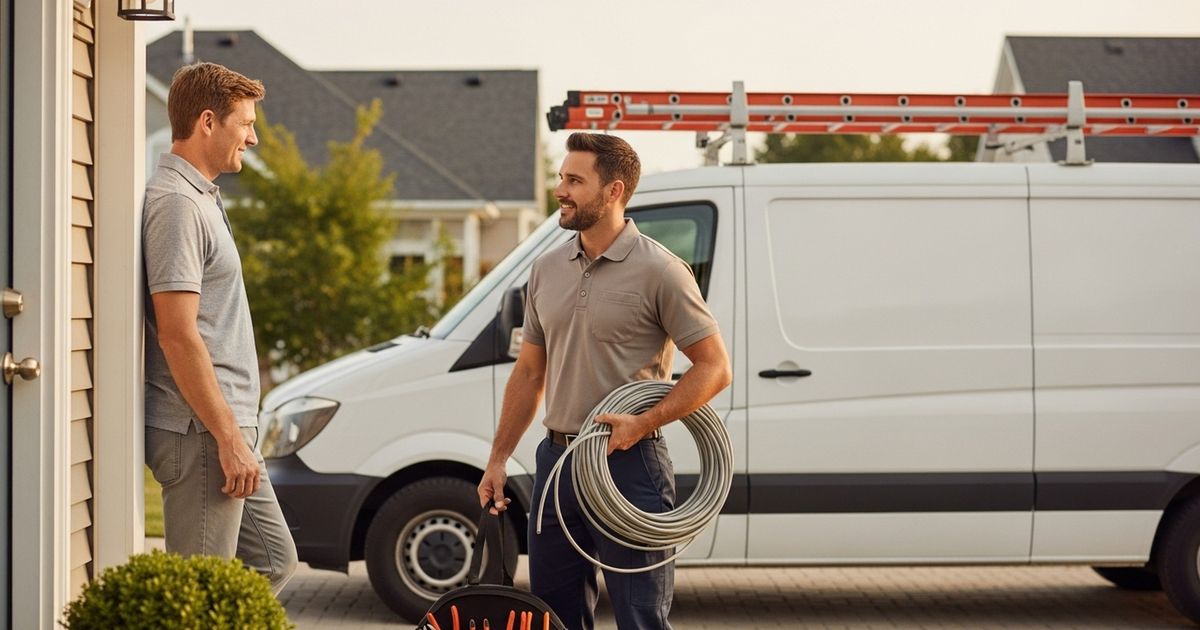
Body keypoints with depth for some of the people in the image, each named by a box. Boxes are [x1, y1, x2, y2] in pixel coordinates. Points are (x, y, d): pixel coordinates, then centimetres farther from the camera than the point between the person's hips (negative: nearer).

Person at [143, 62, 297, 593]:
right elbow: (177, 334, -22)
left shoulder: (199, 198, 16)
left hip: (227, 429, 10)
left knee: (273, 561, 16)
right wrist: (229, 438, -21)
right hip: (202, 432, -10)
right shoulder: (176, 203, -16)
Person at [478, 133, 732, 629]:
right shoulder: (547, 270, 10)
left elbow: (714, 368, -9)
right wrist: (498, 459, 12)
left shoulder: (658, 271, -9)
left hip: (629, 465, -6)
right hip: (556, 461, 7)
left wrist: (641, 424, -19)